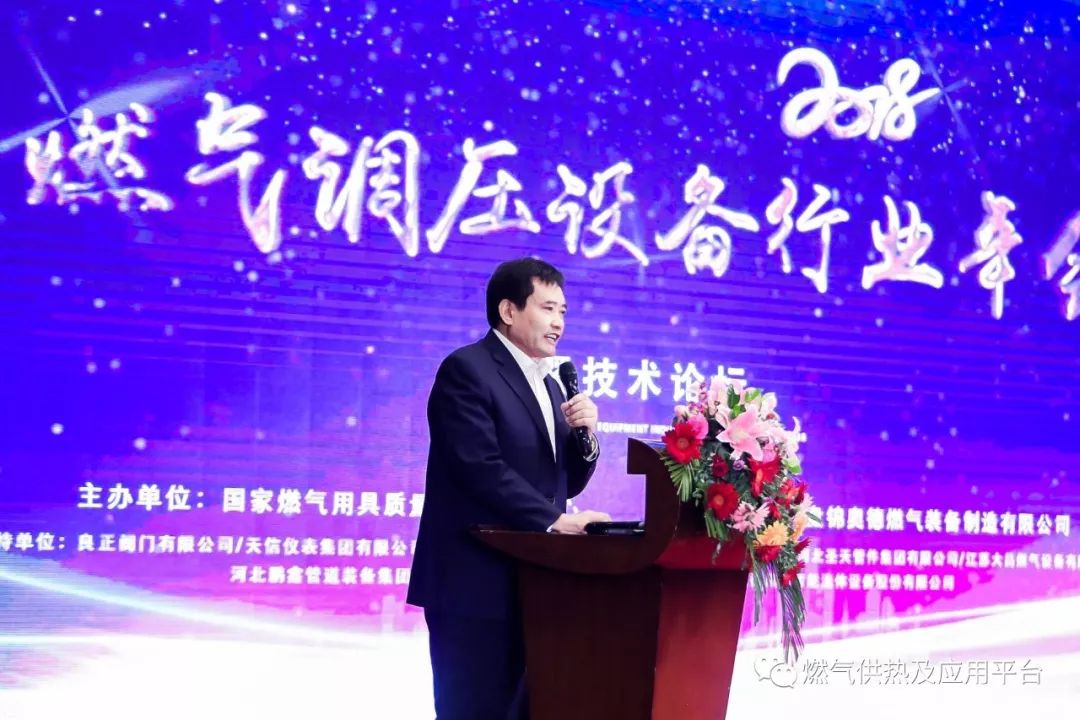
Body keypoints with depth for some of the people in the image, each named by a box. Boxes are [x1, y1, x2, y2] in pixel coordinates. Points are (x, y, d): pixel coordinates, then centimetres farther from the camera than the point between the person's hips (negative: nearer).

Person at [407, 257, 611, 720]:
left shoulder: (548, 382, 18)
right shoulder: (466, 370, -9)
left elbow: (565, 482, 17)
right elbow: (481, 468, -19)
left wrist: (585, 435, -1)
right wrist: (552, 520, -20)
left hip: (530, 583, 8)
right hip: (476, 582, -8)